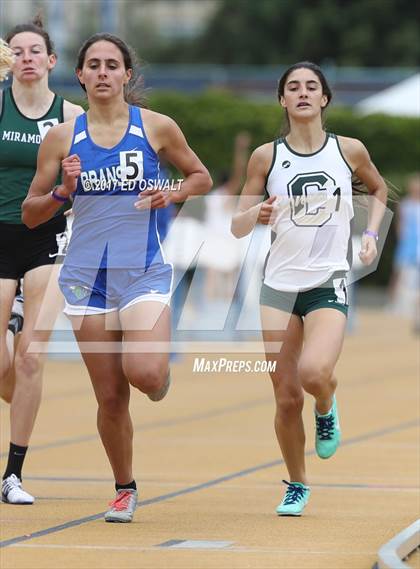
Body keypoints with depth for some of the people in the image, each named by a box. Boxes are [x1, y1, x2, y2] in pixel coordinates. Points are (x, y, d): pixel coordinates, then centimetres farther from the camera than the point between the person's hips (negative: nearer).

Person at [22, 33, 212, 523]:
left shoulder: (157, 127, -1)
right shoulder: (62, 138, 1)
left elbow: (201, 178, 12)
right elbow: (30, 214, 5)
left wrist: (170, 195, -8)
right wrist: (63, 191, -14)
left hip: (144, 271, -1)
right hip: (87, 275, 2)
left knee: (143, 374, -23)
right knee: (110, 396, 3)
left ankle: (161, 372, 15)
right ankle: (124, 488, 22)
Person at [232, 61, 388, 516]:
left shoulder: (348, 150, 2)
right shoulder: (266, 156, 1)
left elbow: (379, 190, 23)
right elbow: (237, 227, 3)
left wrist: (371, 233, 7)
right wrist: (257, 214, -18)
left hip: (329, 284, -1)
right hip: (279, 285, 1)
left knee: (314, 373, -27)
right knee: (287, 398, 1)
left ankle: (326, 409, 10)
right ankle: (296, 486, 22)